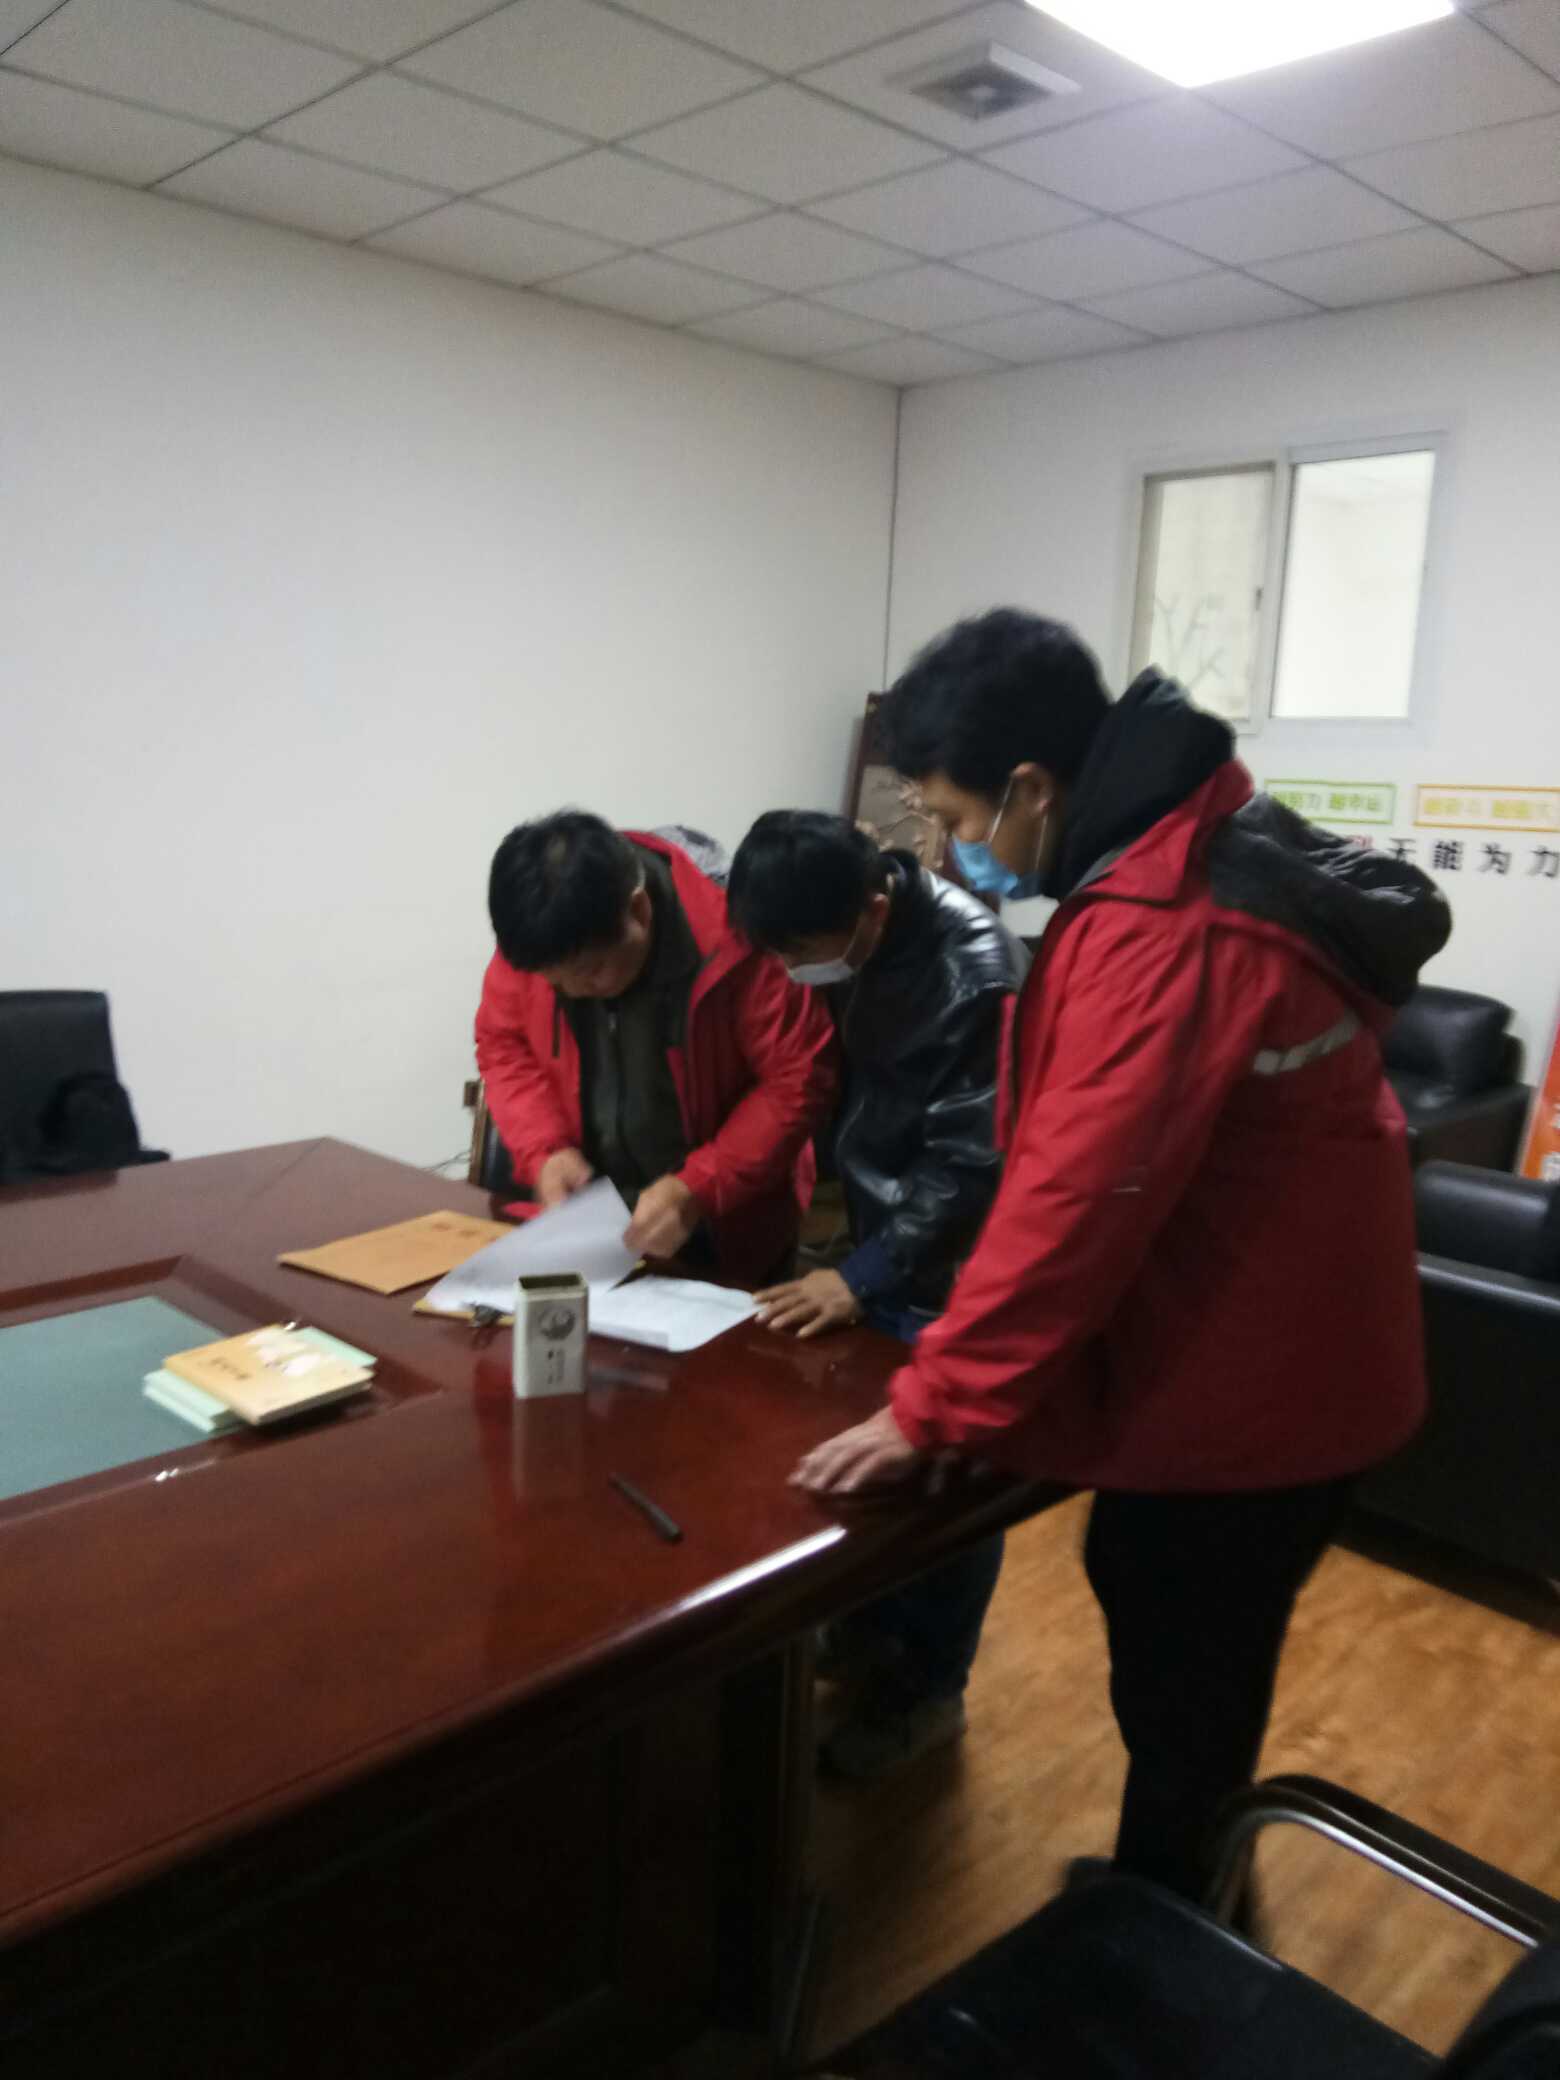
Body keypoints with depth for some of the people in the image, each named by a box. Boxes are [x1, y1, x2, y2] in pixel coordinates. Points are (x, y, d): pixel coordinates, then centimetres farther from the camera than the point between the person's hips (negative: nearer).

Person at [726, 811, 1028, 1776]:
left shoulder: (979, 976, -28)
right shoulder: (839, 948, -5)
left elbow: (970, 1163, -26)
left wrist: (864, 1277, -25)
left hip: (953, 1263, -7)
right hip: (885, 1232, 7)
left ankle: (930, 1686, 24)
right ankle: (873, 1624, 39)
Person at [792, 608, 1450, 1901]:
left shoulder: (1162, 929, -29)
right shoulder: (1212, 849, 3)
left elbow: (1076, 1195, -30)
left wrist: (932, 1405, -22)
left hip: (1245, 1377, -10)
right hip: (1277, 1349, 10)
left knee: (1178, 1690, 11)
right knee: (1178, 1650, 25)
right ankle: (1187, 1900, 46)